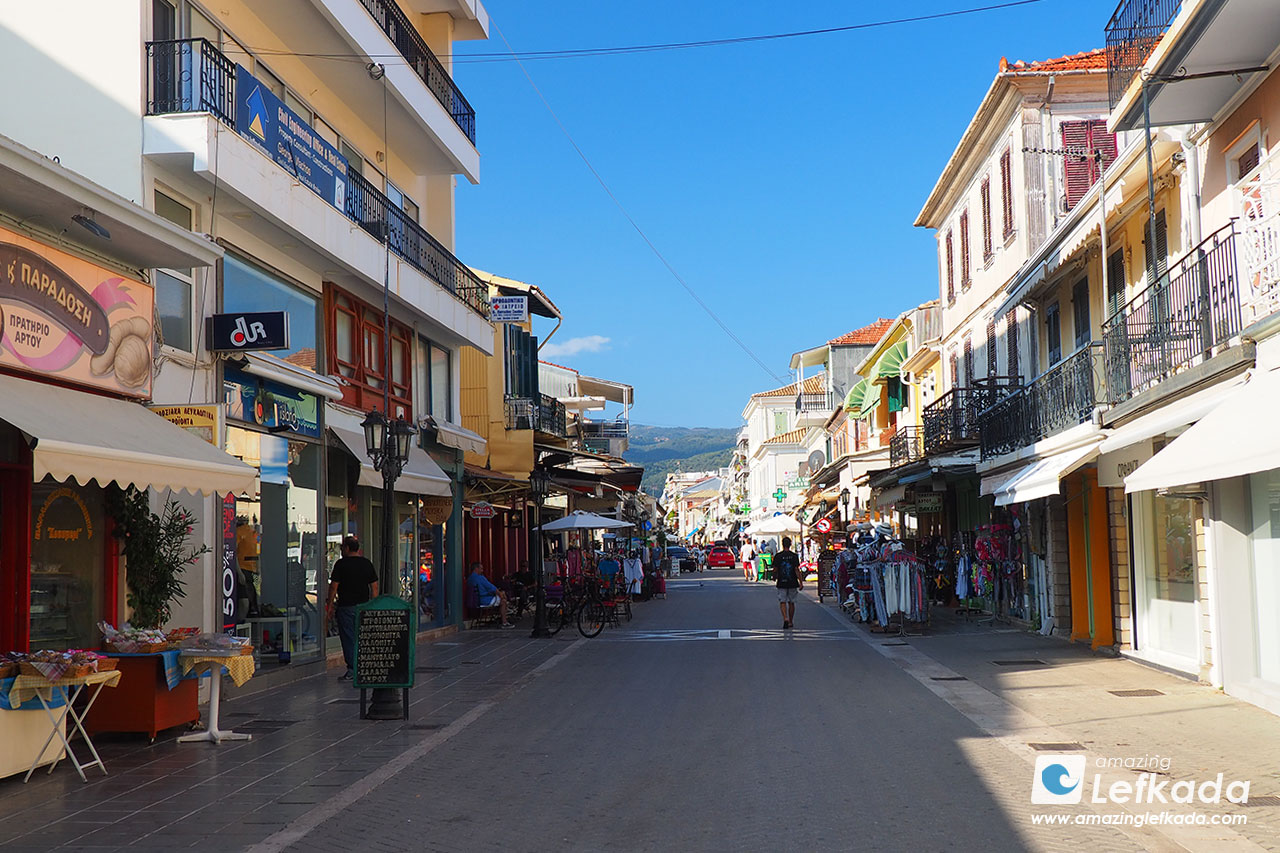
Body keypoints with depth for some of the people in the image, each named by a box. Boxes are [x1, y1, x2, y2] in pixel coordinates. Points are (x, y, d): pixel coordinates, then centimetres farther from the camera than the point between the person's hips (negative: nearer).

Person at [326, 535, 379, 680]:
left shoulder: (341, 564, -7)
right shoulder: (367, 563, 7)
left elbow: (334, 586, -8)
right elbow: (374, 587, 7)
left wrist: (330, 604, 0)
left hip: (346, 606, -5)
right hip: (364, 606, 5)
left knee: (348, 638, -1)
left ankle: (352, 669, -3)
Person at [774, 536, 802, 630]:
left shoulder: (778, 556, -4)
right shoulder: (794, 556, -3)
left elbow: (775, 570, -2)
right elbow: (797, 570, -8)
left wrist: (774, 578, 18)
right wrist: (801, 582, -6)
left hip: (781, 583, -1)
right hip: (792, 583, 1)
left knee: (782, 602, 1)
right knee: (791, 602, 12)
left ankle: (785, 619, -22)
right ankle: (791, 622, 20)